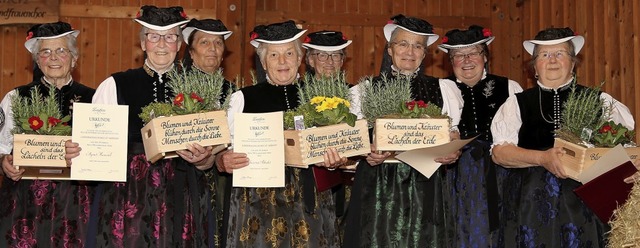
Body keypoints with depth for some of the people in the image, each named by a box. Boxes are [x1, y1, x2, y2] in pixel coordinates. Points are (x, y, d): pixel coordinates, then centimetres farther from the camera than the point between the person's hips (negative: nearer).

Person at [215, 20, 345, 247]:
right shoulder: (243, 98, 3)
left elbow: (330, 150, 14)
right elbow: (223, 153, 2)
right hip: (258, 199, -2)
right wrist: (224, 161, -19)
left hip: (309, 201, 2)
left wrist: (333, 161, -6)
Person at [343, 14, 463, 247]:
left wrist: (453, 152, -11)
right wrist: (366, 152, -16)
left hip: (424, 185, 1)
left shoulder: (442, 89, 10)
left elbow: (453, 133, 10)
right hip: (379, 184, -1)